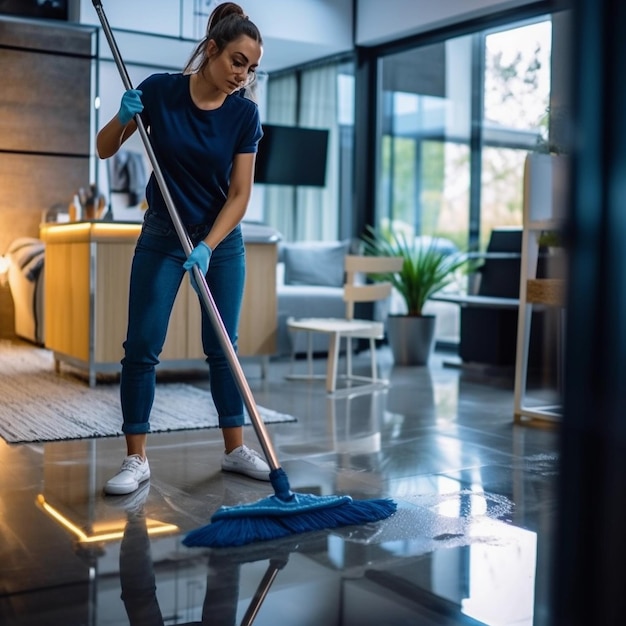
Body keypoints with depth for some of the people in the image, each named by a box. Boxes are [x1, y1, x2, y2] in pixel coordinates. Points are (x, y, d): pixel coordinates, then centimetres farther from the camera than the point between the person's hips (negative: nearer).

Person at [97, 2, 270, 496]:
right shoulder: (159, 90, -12)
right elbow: (104, 150, -3)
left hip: (221, 239, 1)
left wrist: (207, 247, -23)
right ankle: (137, 459, 4)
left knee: (222, 346, 5)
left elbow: (240, 193, -11)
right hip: (162, 237, -1)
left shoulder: (245, 113, -10)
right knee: (142, 345, -5)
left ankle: (235, 449, 17)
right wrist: (123, 117, -23)